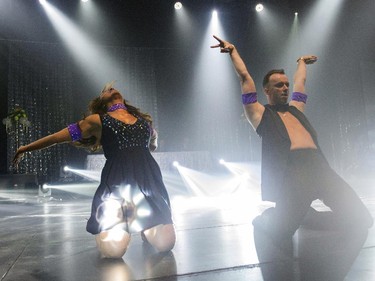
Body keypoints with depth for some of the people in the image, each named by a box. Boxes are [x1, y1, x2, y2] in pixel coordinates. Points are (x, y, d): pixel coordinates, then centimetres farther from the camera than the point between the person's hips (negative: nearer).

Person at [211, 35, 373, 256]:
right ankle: (267, 221, 16)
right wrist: (233, 50, 23)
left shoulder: (295, 108, 29)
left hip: (320, 166, 6)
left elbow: (300, 80, 45)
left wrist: (302, 62, 62)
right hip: (291, 170, -6)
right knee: (281, 230, -21)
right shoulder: (260, 113, 14)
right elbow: (245, 77, 16)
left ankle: (304, 217, 16)